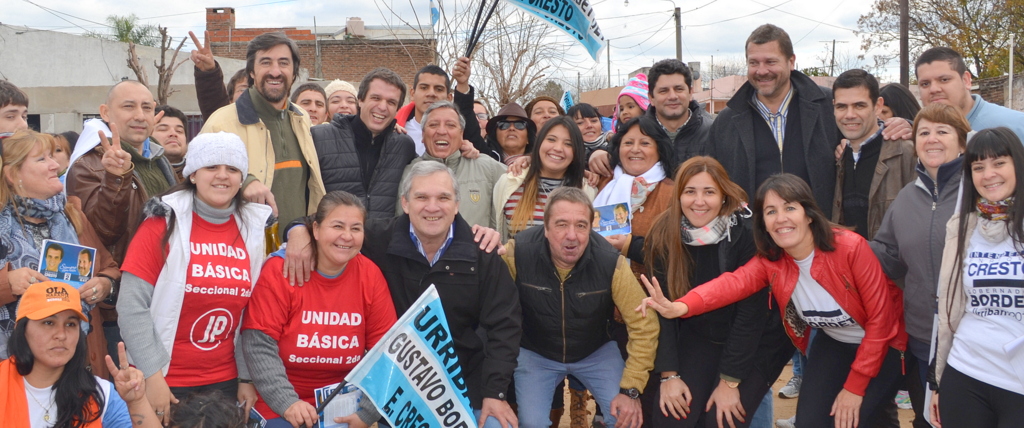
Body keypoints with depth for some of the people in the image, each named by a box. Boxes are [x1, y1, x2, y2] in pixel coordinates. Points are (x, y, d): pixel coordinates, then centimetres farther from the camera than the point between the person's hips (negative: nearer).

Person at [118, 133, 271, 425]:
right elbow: (131, 306, -12)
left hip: (226, 382, 4)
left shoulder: (252, 228, 3)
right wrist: (152, 376, -15)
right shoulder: (164, 223, -7)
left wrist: (247, 377, 6)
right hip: (166, 384, -4)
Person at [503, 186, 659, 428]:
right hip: (535, 353, 0)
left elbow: (644, 326, -18)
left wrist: (631, 389, -18)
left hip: (596, 352, 1)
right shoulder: (519, 252, -28)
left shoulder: (610, 262, -26)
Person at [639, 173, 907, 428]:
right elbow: (732, 283, -33)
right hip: (833, 344, 5)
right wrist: (681, 307, -54)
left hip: (881, 345, -5)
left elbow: (880, 319, -20)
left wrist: (854, 387, -17)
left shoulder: (851, 248, -27)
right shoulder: (769, 262, -13)